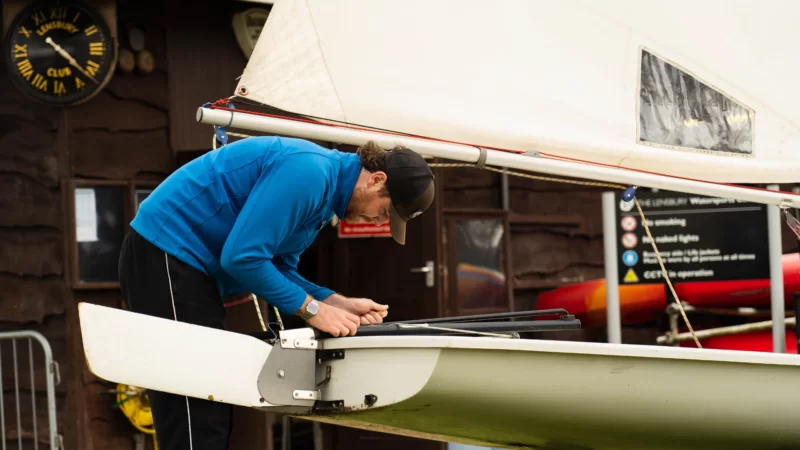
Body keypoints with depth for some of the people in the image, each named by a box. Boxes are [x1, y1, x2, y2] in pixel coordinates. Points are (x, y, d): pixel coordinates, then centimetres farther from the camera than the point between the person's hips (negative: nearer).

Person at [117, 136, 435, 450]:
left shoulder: (326, 184, 10)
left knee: (211, 409, 10)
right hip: (165, 253, -10)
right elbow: (242, 257, -24)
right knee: (197, 414, -12)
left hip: (188, 258, 10)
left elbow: (277, 268, 12)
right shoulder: (308, 173, -22)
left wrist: (338, 304, 0)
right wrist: (312, 309, -15)